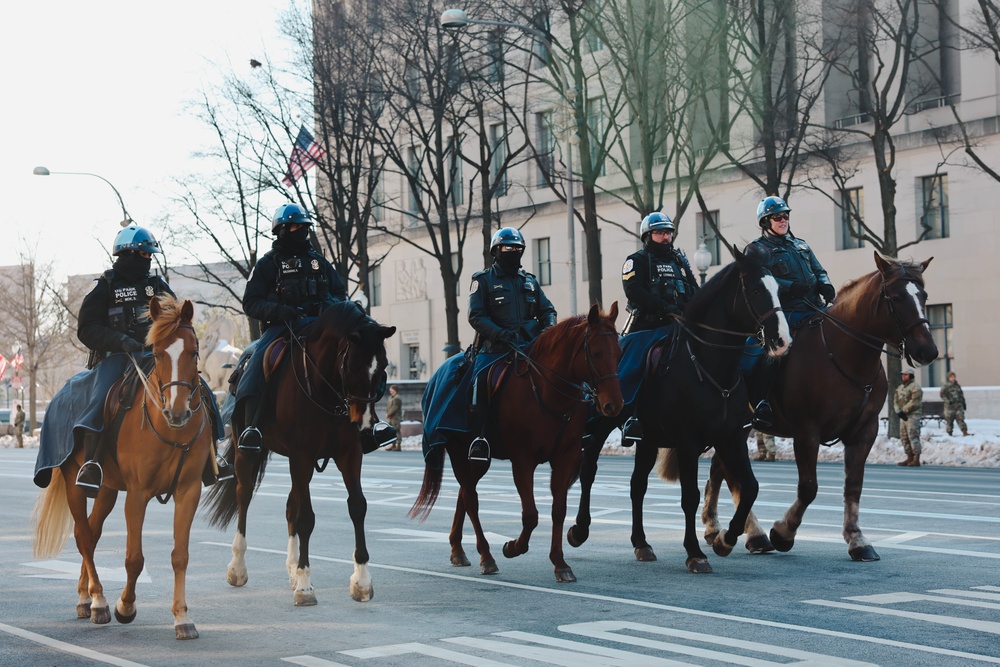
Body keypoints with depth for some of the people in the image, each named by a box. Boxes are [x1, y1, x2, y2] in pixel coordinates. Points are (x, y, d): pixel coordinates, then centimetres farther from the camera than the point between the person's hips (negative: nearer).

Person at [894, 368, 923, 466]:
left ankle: (916, 459, -12)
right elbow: (895, 400, 12)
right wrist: (898, 411, -5)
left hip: (912, 415, -9)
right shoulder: (900, 387, 18)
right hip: (903, 415, 9)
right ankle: (909, 458, 18)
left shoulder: (915, 387, -8)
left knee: (913, 436, -12)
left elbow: (914, 402, -17)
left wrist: (904, 410, -16)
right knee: (904, 437, 10)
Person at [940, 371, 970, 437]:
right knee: (949, 420, 1)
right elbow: (942, 395, -7)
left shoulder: (958, 386, 17)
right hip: (950, 406, -4)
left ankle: (965, 432, -13)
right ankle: (949, 433, 10)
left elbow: (962, 395, 26)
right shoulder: (945, 386, -1)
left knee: (961, 419, -7)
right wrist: (948, 401, -19)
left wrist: (963, 403, 21)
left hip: (958, 405, 4)